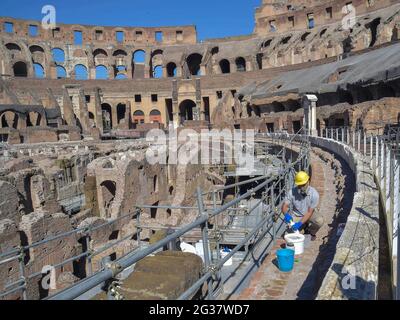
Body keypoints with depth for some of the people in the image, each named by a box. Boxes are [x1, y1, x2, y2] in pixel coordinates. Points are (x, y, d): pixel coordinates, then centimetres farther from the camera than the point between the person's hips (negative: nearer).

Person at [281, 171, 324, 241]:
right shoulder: (292, 192, -22)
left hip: (310, 214, -1)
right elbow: (284, 206, -17)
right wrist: (286, 214, -41)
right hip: (297, 216, 1)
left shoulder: (314, 194, -25)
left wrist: (300, 223, -36)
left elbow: (309, 212, -23)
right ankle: (305, 226, 15)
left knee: (320, 221, -31)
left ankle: (311, 232, 5)